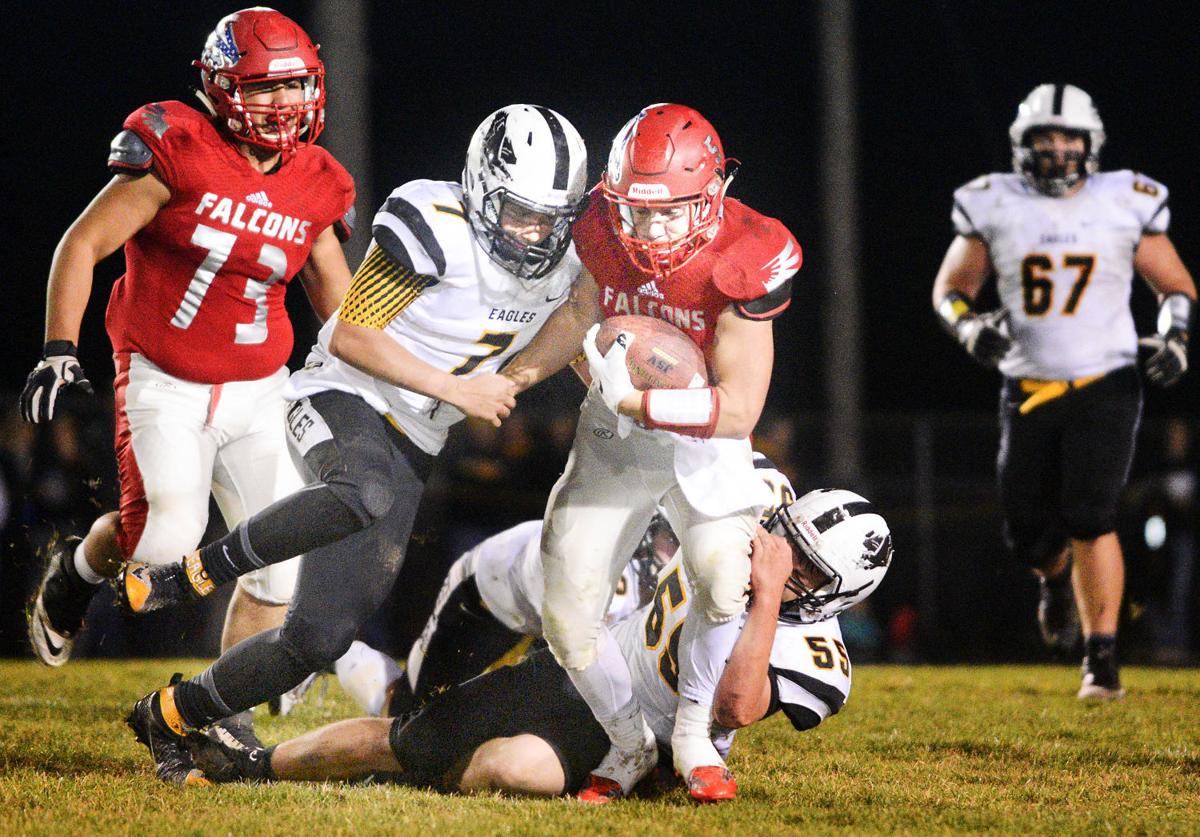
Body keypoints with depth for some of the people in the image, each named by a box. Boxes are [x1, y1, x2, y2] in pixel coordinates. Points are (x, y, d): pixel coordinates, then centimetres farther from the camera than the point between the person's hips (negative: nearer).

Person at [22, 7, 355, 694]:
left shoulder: (316, 187, 3)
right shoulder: (180, 152, -13)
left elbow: (342, 308, 16)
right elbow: (83, 245, -10)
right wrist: (59, 351, -17)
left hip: (259, 393, 5)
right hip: (165, 386, -5)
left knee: (282, 561, -2)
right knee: (166, 535, -23)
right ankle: (77, 573, 12)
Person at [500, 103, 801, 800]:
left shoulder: (742, 262, -26)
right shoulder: (608, 233, -13)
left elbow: (739, 410, -26)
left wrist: (633, 399, -32)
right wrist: (512, 379, 5)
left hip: (705, 441, -4)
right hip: (614, 437, 4)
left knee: (730, 584, -27)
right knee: (569, 618, -2)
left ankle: (695, 734, -3)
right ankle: (630, 743, 23)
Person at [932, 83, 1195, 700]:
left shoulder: (1125, 204, 0)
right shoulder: (995, 208, 1)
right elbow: (949, 288, 10)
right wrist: (970, 326, -12)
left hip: (1105, 386, -2)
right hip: (1028, 389, 2)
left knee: (1089, 519, -17)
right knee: (1028, 532, 2)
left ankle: (1102, 659, -11)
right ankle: (1058, 576, 41)